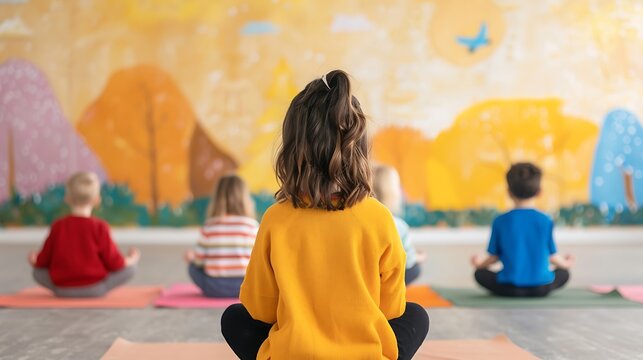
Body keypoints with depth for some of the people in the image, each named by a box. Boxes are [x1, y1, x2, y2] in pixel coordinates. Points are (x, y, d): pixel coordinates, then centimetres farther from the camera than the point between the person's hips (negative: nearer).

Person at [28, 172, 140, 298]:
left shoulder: (58, 226, -2)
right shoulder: (99, 227, -9)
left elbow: (43, 261, 5)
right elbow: (113, 262, -7)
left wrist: (34, 260, 29)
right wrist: (132, 259, 13)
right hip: (95, 288, -2)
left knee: (37, 272, 27)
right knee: (129, 268, 8)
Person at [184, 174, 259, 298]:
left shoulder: (209, 227, -2)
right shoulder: (253, 226, -6)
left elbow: (199, 259, 1)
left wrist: (192, 256, 25)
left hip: (214, 288, 1)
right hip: (245, 287, -1)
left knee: (193, 264, 26)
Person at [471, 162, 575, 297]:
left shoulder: (500, 221, -5)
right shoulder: (546, 221, -4)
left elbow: (494, 256, 2)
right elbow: (552, 256, 4)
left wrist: (480, 264, 26)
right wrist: (565, 263, 28)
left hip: (510, 287, 0)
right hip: (541, 287, 0)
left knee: (480, 274, 23)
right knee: (564, 273, 28)